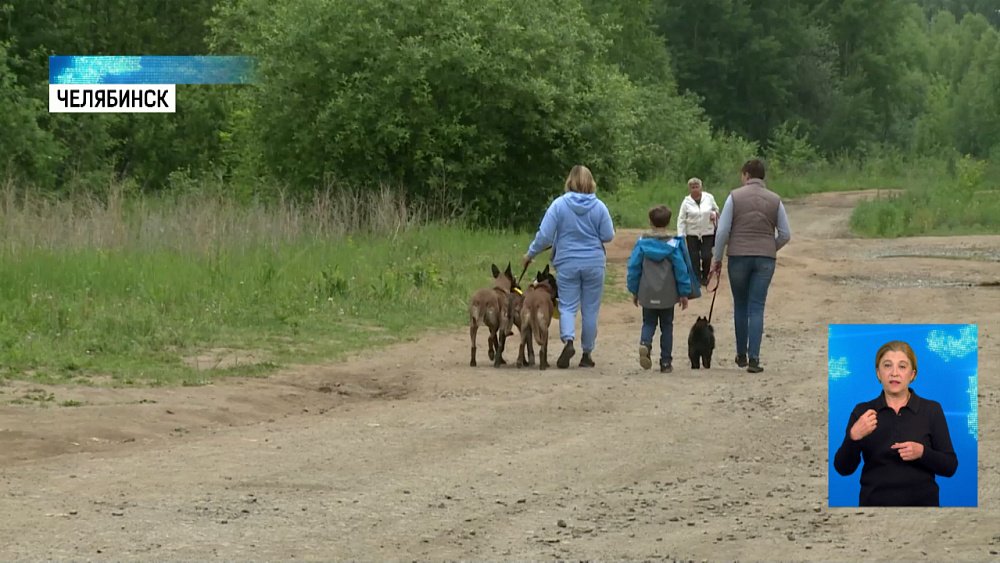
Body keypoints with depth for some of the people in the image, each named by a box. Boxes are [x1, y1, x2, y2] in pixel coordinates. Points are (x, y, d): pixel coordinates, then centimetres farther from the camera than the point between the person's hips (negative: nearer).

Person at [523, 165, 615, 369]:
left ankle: (568, 340, -22)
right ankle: (587, 353, 14)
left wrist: (530, 254, 7)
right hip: (594, 264, 1)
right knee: (590, 309, 9)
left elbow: (545, 236, -8)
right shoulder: (599, 207, -5)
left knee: (567, 306, 4)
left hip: (567, 264, -1)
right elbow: (608, 236, -2)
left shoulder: (559, 205, -7)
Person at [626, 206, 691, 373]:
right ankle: (666, 362, 10)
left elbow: (633, 268, -1)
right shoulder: (673, 245, -8)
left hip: (647, 295, 0)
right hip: (668, 296, 0)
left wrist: (634, 291, 10)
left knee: (648, 323, 13)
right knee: (667, 326, 11)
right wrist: (684, 293, 4)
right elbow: (681, 270, -5)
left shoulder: (641, 243, -4)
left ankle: (645, 343, -19)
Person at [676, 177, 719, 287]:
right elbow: (681, 220, -3)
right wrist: (681, 236, -9)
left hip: (707, 233, 0)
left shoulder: (709, 198, -2)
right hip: (692, 234, 0)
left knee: (706, 257, -7)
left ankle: (704, 277, 17)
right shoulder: (686, 202, -4)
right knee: (694, 258, 0)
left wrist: (714, 214, -6)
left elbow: (716, 209, 17)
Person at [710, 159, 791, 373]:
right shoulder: (775, 200, 4)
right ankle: (753, 358, -9)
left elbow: (722, 231, -6)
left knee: (740, 306, 14)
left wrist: (717, 258, 4)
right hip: (765, 259, 1)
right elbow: (785, 234, 4)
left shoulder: (735, 196, -2)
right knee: (757, 308, 0)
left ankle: (741, 355, 21)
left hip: (739, 257, -1)